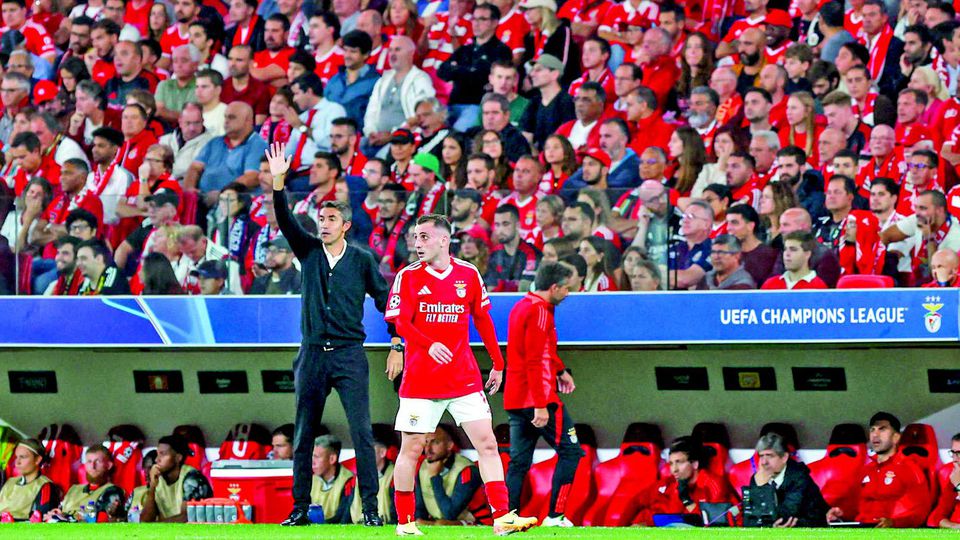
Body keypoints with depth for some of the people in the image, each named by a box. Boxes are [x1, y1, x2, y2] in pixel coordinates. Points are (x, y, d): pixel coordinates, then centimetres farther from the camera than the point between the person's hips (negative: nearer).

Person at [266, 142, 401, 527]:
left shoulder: (361, 260, 3)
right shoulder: (309, 251, 8)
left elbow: (385, 301, 7)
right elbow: (285, 222, -5)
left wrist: (396, 346, 1)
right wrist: (278, 183, -19)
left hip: (349, 355, -3)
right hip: (312, 354, 3)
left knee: (361, 433, -9)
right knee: (303, 436, 5)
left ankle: (370, 509, -8)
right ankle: (300, 508, 10)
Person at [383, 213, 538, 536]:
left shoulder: (468, 274, 6)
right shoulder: (408, 277, -1)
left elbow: (482, 320, 14)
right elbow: (400, 322, -11)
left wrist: (498, 364, 15)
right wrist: (429, 345, -27)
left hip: (464, 378, 2)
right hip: (420, 381, -2)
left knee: (487, 444, -5)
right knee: (411, 448, 1)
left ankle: (502, 518, -7)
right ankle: (405, 522, 11)